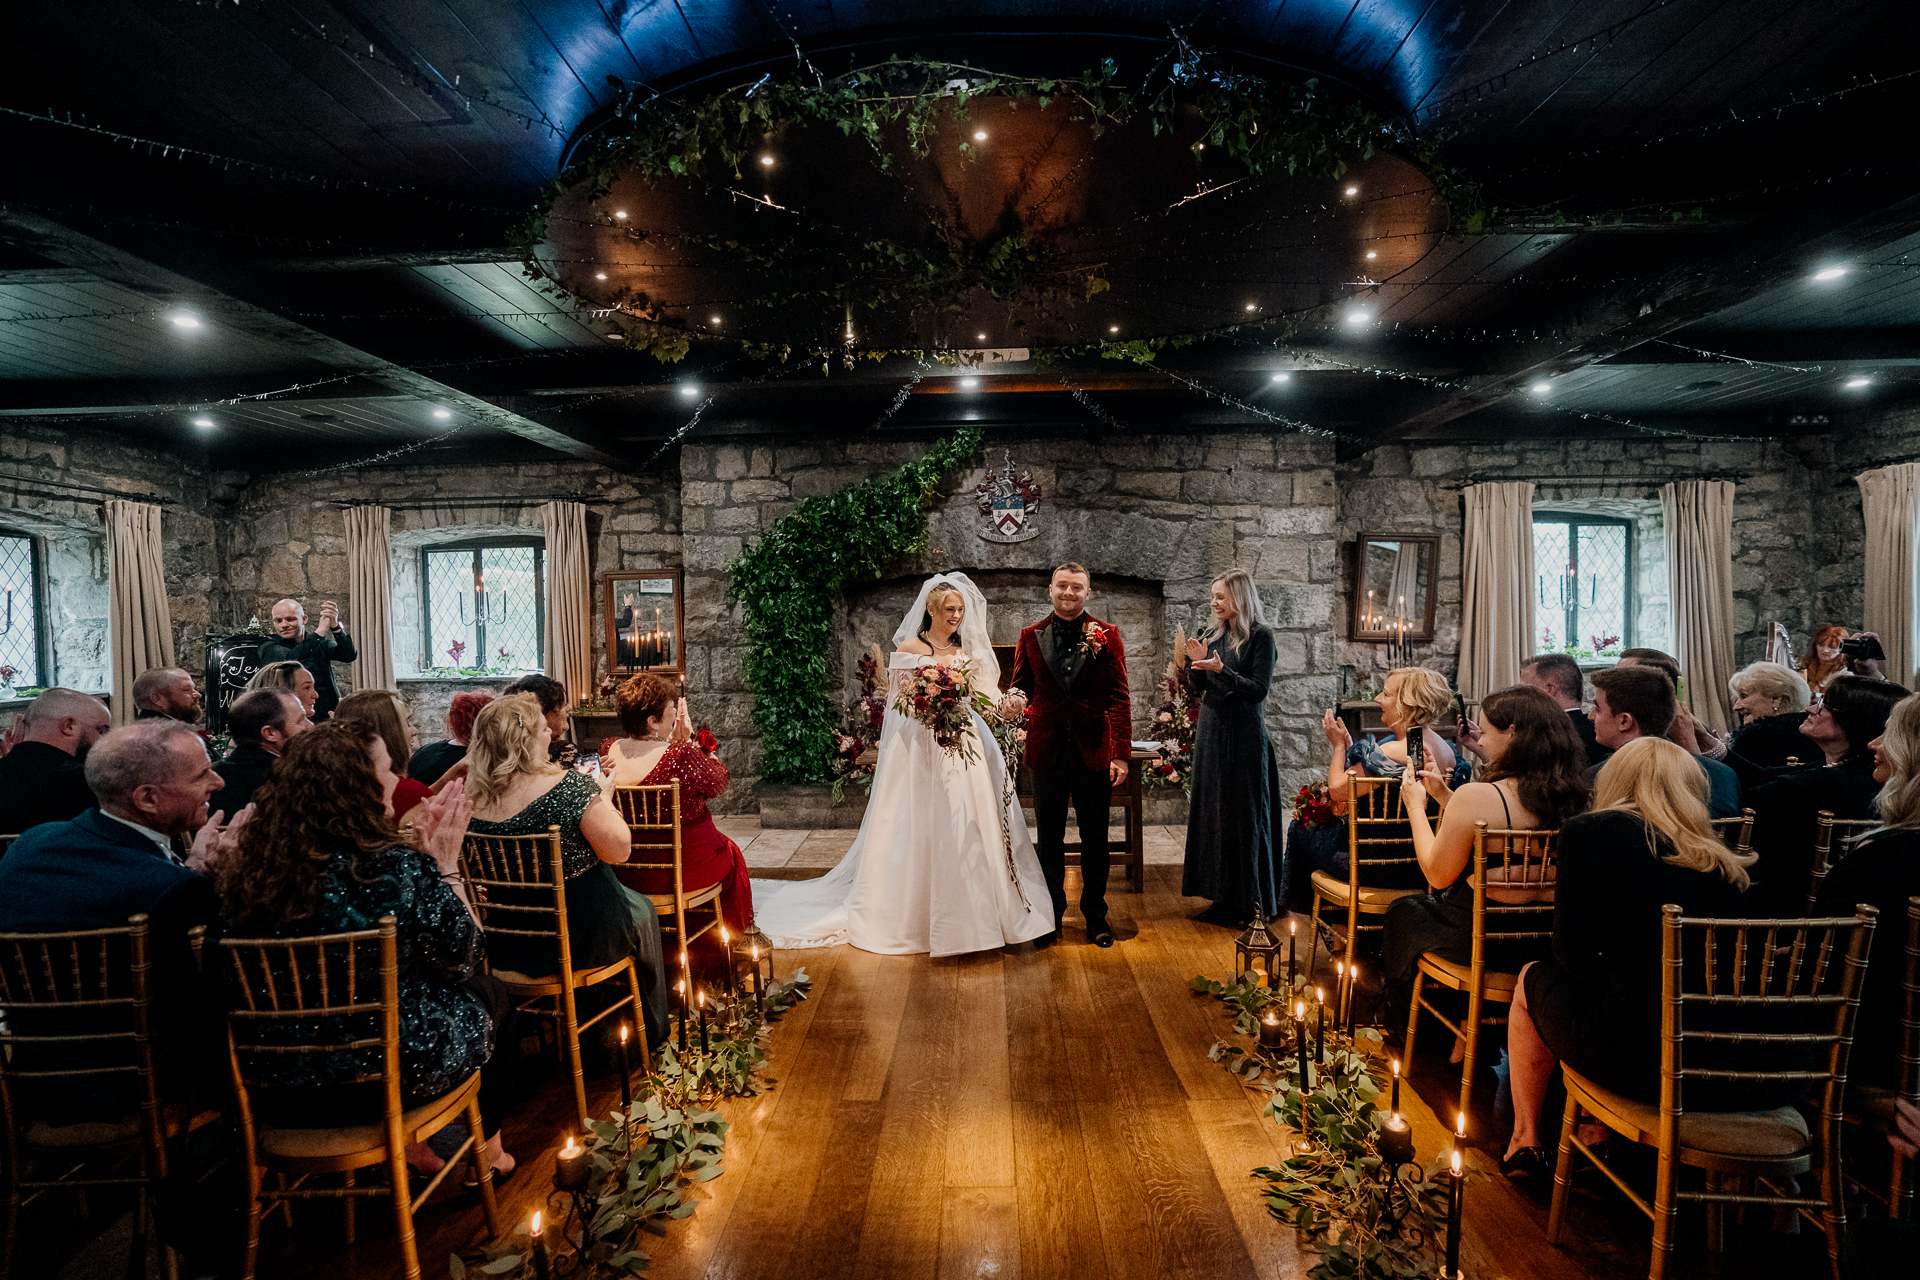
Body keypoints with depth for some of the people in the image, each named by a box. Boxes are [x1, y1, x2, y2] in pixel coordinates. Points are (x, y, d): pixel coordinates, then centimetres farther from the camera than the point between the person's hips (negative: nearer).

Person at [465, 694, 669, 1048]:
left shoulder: (472, 799, -10)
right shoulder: (569, 786, -27)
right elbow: (618, 849, -23)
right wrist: (600, 796, -8)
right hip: (584, 939, -5)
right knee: (642, 910, 27)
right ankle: (651, 1032, 44)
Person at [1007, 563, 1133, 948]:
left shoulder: (1107, 635, 1)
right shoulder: (1031, 636, 6)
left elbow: (1119, 696, -2)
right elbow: (1020, 683, 11)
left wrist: (1121, 752, -8)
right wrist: (1016, 697, -15)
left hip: (1093, 750, -1)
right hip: (1047, 750, 1)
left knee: (1095, 840, 9)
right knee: (1049, 839, 11)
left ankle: (1095, 916, 24)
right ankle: (1051, 914, 25)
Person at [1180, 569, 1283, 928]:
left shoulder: (1260, 636, -8)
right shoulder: (1214, 636, 10)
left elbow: (1258, 688, -14)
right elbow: (1197, 689, 12)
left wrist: (1221, 670, -23)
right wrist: (1196, 663, -6)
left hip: (1244, 736, -6)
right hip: (1211, 732, 7)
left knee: (1246, 813, -1)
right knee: (1214, 810, 9)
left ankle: (1253, 901, 10)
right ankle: (1225, 898, 18)